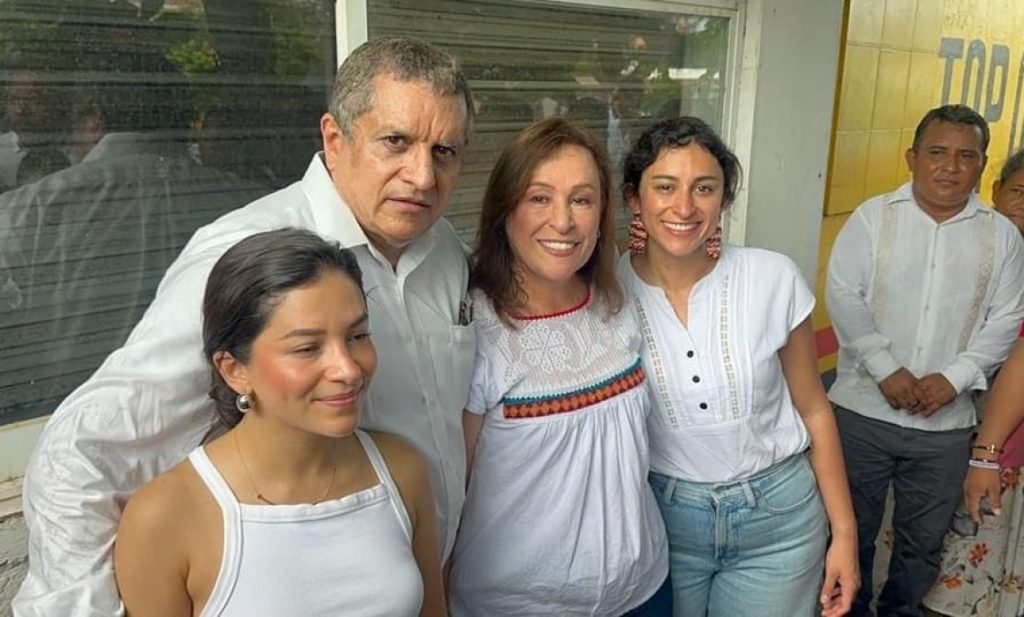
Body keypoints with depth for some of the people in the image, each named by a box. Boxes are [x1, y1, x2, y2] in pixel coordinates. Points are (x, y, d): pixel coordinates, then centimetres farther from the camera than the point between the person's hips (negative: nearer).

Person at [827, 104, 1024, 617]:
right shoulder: (872, 218, -4)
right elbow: (843, 297, -10)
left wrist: (955, 377, -12)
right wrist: (885, 369, -17)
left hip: (946, 423, 2)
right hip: (863, 410, -2)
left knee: (924, 538, 17)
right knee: (851, 530, 12)